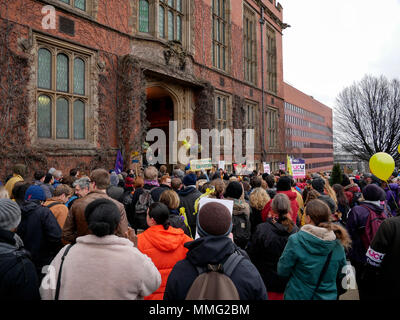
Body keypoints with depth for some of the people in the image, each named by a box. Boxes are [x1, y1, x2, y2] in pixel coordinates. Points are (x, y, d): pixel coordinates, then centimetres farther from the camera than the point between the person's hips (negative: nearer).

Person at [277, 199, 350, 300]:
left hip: (298, 295, -3)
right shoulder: (338, 244, -11)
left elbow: (282, 271, -15)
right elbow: (341, 276, 2)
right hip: (328, 296, 3)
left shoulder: (295, 240, -24)